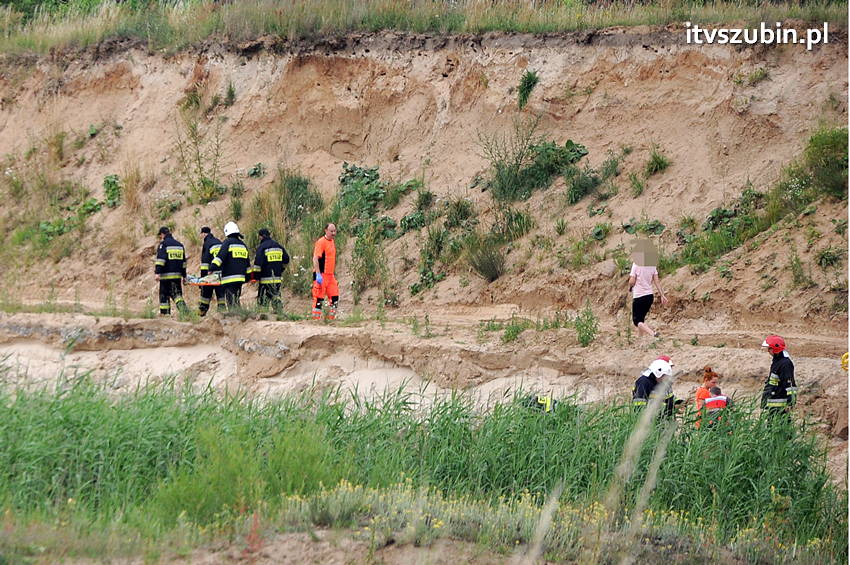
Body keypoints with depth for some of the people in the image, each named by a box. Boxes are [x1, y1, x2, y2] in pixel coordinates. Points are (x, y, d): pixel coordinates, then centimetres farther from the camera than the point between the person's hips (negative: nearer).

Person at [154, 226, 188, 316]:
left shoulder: (163, 244, -6)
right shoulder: (179, 245, 16)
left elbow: (160, 259, -17)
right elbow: (183, 262, 21)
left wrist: (157, 272, -20)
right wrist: (184, 275, 26)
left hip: (166, 275, -6)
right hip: (177, 275, 6)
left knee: (164, 294, 3)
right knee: (177, 294, 6)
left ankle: (164, 313, 4)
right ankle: (183, 308, -15)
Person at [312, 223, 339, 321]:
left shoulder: (331, 241, 15)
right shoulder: (321, 242, -13)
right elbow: (315, 258, -19)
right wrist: (318, 274, -25)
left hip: (330, 275, 9)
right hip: (321, 275, -9)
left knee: (335, 297, 8)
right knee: (319, 298, -4)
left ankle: (331, 318, 16)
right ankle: (316, 319, 0)